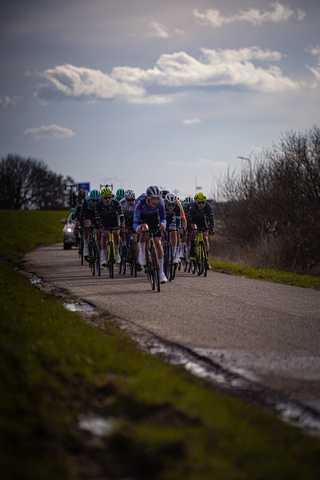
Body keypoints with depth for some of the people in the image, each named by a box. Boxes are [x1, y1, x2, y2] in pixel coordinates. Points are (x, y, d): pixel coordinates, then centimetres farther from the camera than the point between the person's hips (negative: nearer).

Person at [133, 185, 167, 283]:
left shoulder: (160, 202, -33)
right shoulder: (140, 201, -39)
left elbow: (163, 217, -26)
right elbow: (135, 222, -41)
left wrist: (163, 224, -50)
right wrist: (137, 227, -64)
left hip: (153, 216, 2)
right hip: (142, 216, -2)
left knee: (158, 243, -8)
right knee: (144, 229, -36)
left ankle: (161, 273, -2)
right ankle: (142, 252, -9)